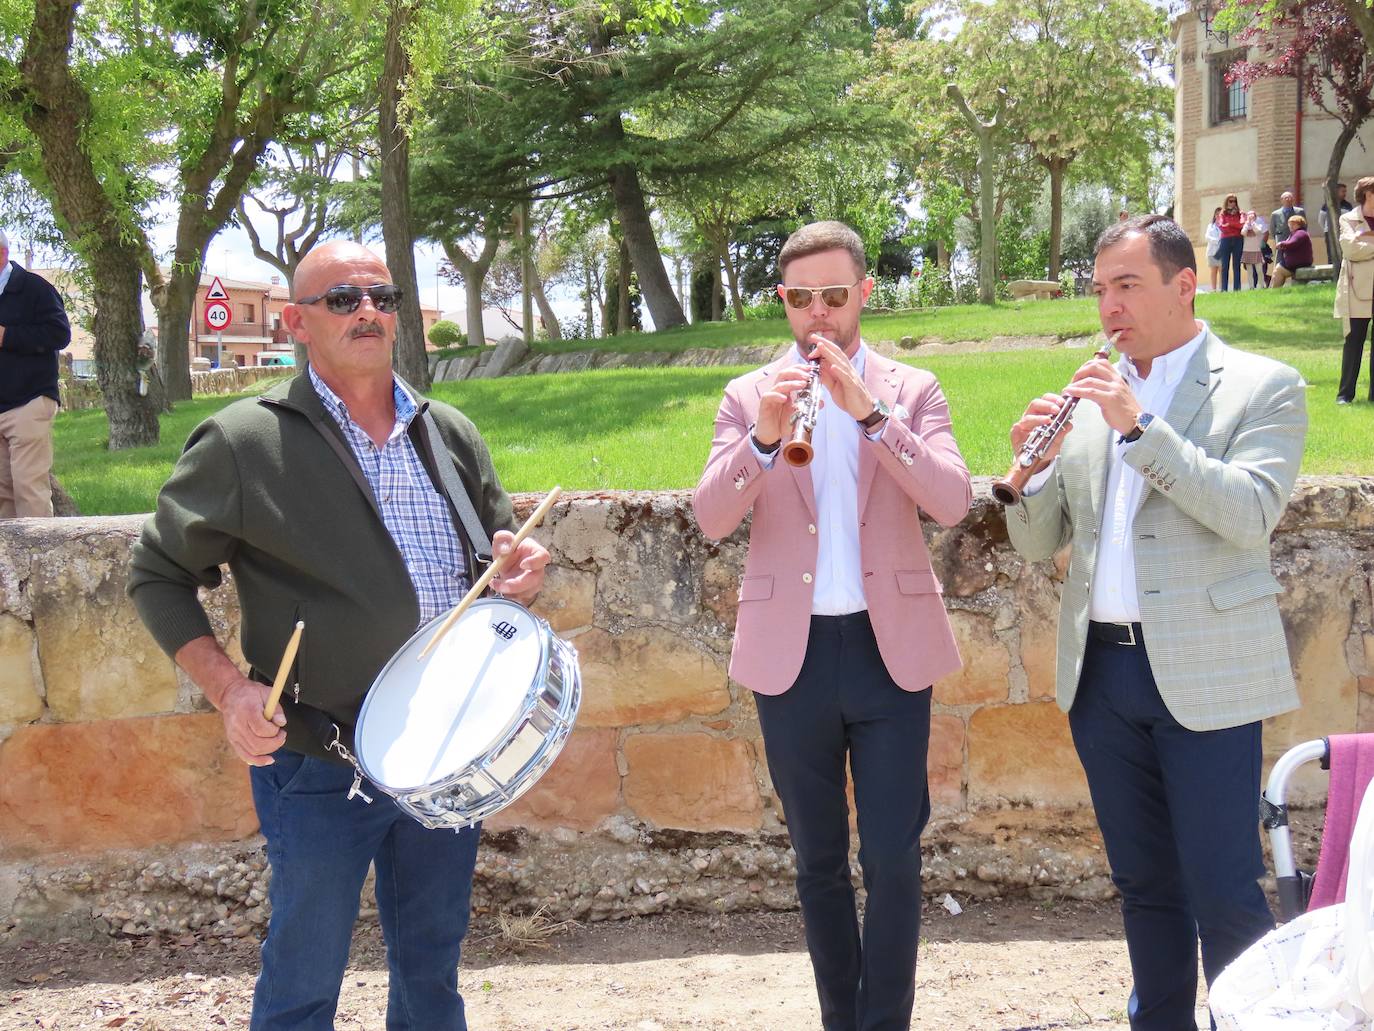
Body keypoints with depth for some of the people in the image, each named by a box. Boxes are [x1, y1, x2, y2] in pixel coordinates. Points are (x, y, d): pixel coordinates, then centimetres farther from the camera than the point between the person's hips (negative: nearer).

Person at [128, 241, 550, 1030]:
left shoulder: (451, 435, 7)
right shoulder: (245, 442, -9)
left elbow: (502, 549, 18)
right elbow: (160, 575, -3)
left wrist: (524, 569, -6)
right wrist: (229, 688, -16)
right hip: (320, 765, -4)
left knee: (432, 963, 19)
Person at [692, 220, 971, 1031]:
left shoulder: (912, 390, 4)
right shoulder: (749, 397, 5)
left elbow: (953, 501, -12)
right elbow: (712, 518, -7)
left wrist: (869, 412, -22)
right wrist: (763, 437, -24)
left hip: (889, 649, -1)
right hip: (792, 653, 1)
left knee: (893, 860, -1)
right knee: (819, 862, 13)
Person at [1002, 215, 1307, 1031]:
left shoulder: (1263, 386, -2)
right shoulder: (1090, 399, 11)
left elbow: (1252, 516, -18)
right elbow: (1037, 544, 11)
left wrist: (1140, 427, -22)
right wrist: (1035, 465, -9)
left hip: (1203, 675, -5)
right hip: (1102, 669, 5)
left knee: (1225, 892, -2)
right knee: (1144, 884, 16)